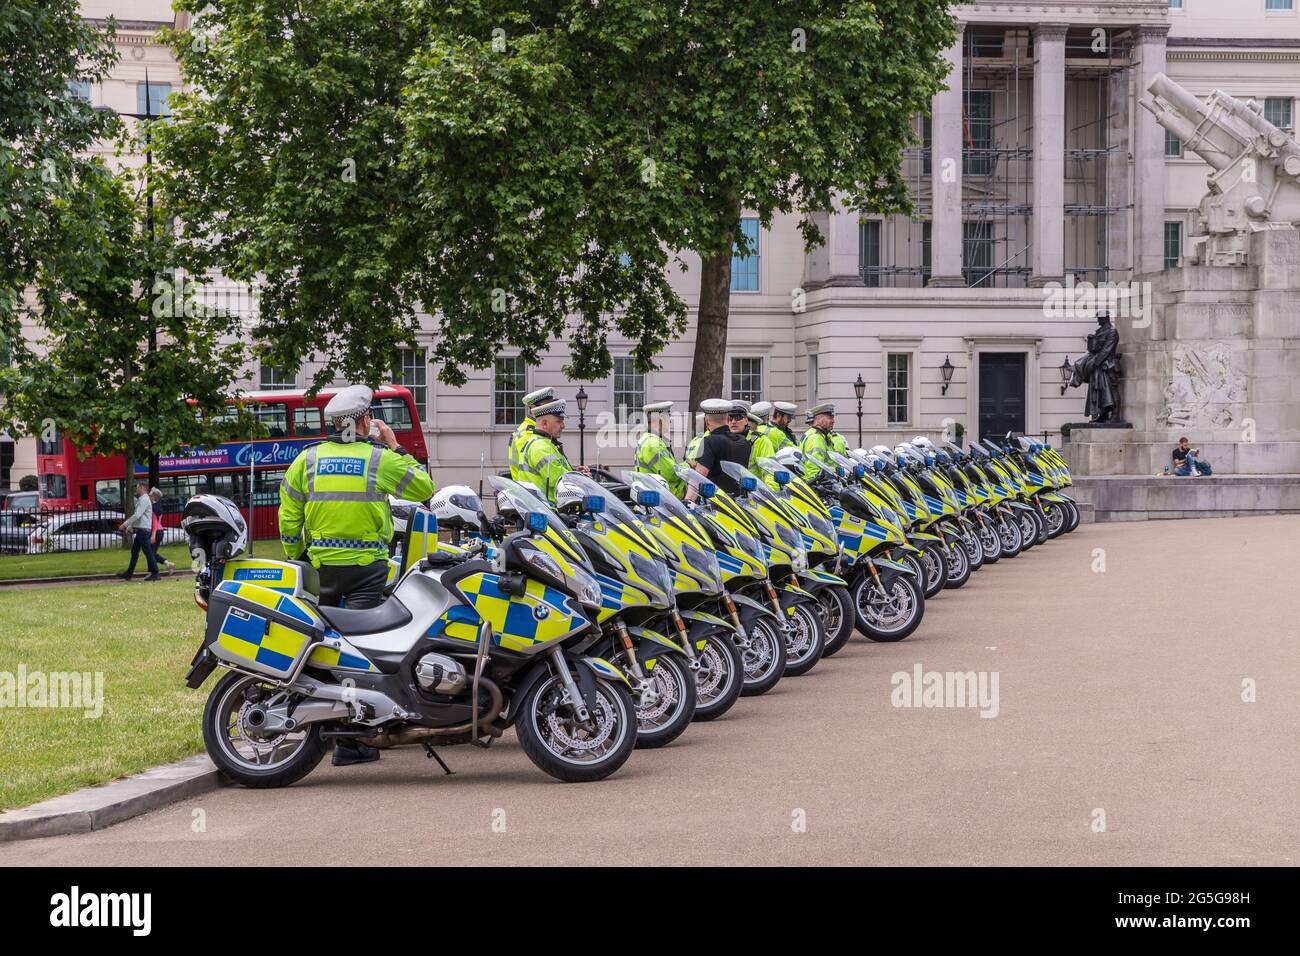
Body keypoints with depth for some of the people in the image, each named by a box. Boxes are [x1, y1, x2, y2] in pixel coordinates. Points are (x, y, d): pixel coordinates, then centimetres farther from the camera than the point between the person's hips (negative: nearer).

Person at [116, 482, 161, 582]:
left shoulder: (144, 500, -14)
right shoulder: (141, 500, 18)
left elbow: (136, 516, -21)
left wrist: (125, 524, -18)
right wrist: (129, 527, 22)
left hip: (143, 530, -10)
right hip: (139, 530, 10)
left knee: (148, 552, -7)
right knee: (134, 552, 12)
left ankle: (155, 574, -5)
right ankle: (129, 573, 16)